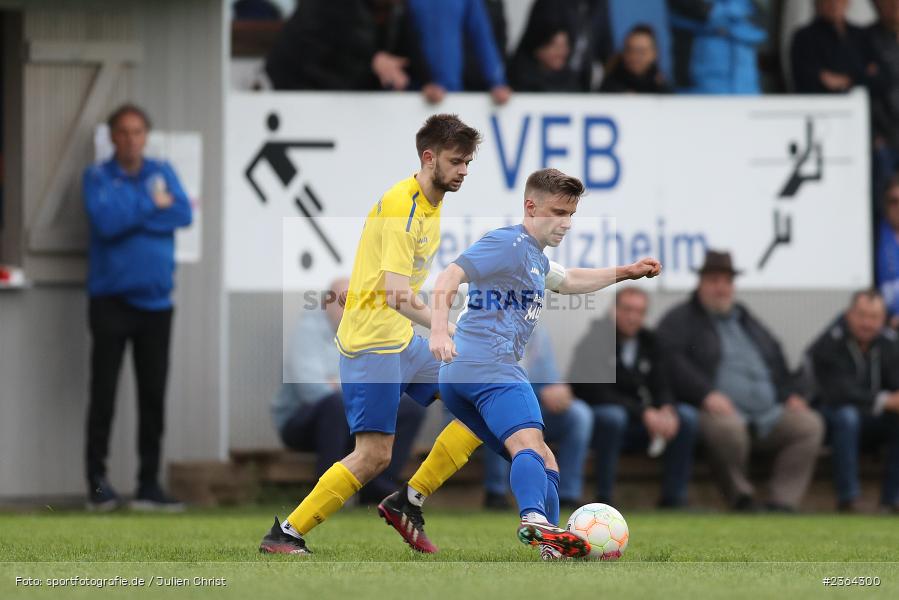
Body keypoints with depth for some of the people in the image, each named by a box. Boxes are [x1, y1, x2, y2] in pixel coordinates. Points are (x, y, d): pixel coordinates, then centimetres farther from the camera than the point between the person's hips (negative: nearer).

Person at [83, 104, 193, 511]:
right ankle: (98, 484, 2)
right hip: (111, 298, -3)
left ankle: (149, 485, 8)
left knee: (154, 396, 4)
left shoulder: (162, 173, 9)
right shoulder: (98, 178, -1)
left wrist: (129, 216, -11)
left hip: (155, 301, 3)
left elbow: (183, 214, -7)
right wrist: (151, 206, -9)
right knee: (104, 393, -4)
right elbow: (105, 221, -18)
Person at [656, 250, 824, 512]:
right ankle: (741, 496, -18)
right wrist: (707, 394, -21)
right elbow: (673, 363, -8)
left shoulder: (748, 321, 30)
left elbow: (777, 361, 32)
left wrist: (790, 394, 12)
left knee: (809, 423, -17)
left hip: (769, 413, 6)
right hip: (722, 411, -6)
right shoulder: (679, 321, 9)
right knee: (727, 427, -40)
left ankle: (782, 501, -19)